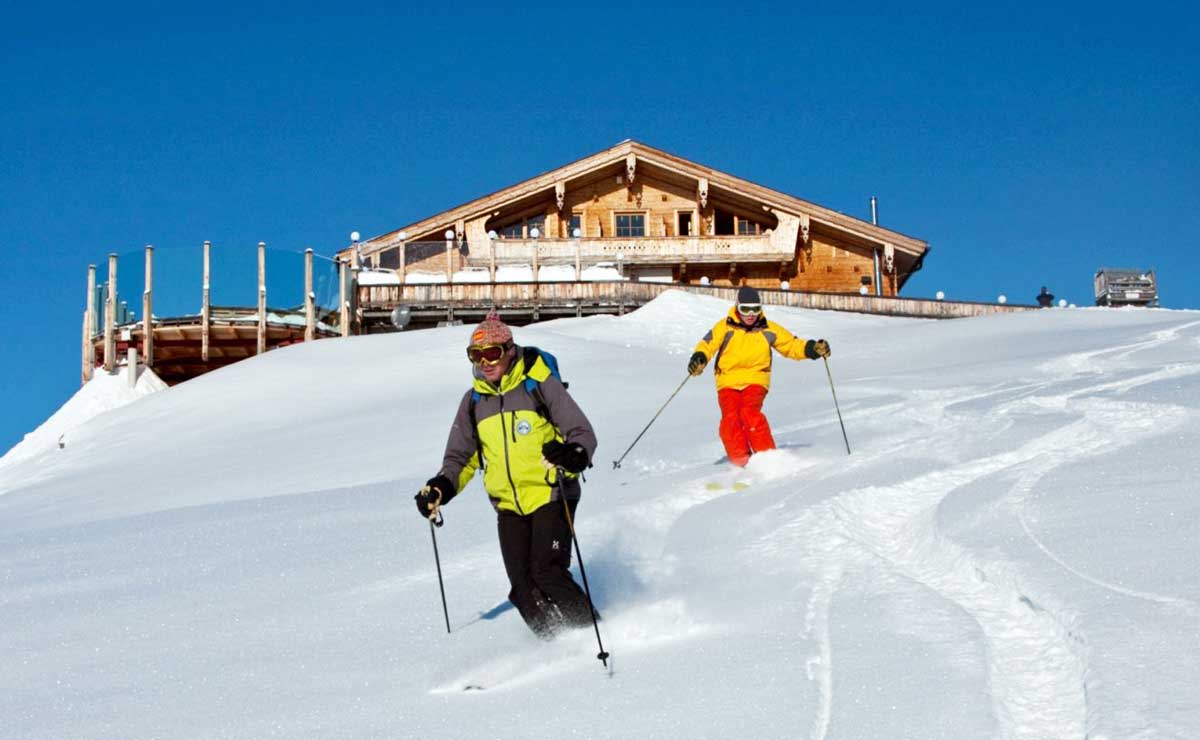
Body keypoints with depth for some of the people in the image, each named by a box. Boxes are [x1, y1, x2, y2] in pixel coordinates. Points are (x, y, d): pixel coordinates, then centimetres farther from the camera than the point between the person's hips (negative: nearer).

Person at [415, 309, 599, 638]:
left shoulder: (539, 384, -7)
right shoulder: (474, 401, 9)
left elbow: (582, 432, -9)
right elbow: (460, 457, 16)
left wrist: (574, 456, -32)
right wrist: (442, 487, -4)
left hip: (550, 496, -5)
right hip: (508, 506, 5)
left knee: (548, 573, -18)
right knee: (524, 589, -1)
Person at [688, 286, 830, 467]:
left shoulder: (768, 329, 4)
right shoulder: (725, 327, -2)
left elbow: (792, 345, 10)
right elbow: (708, 344, -13)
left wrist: (814, 348, -6)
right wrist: (699, 358, -34)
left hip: (755, 380, 0)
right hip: (728, 382, 0)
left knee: (749, 412, -28)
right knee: (730, 417, -23)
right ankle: (741, 461, -17)